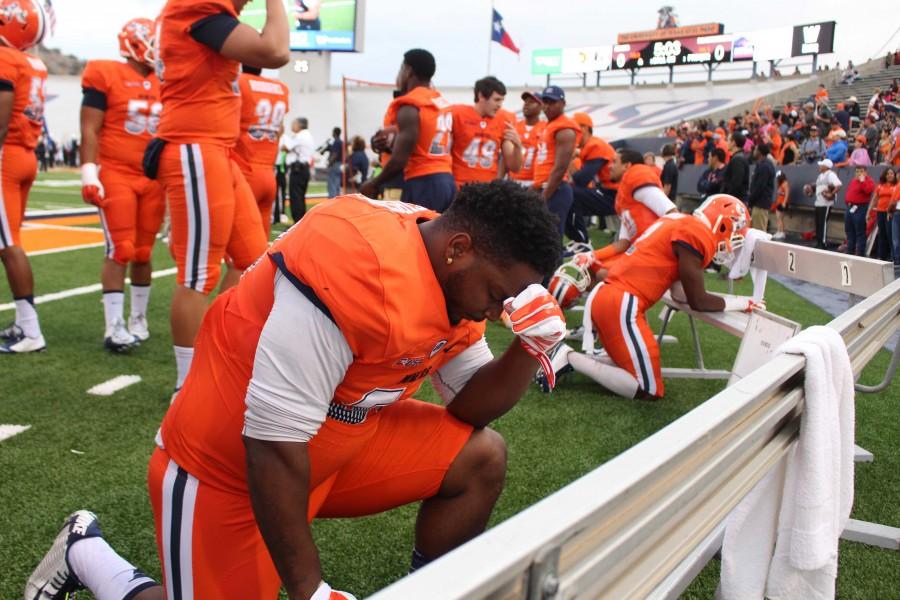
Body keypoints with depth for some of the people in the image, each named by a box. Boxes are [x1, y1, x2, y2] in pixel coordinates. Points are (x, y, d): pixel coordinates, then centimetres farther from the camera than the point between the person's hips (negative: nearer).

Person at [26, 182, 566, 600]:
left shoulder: (457, 276, -5)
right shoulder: (352, 270, -33)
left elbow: (472, 404, 4)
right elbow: (274, 445, -29)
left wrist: (531, 348, -15)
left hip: (342, 440, 8)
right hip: (231, 463, -7)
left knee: (480, 458, -2)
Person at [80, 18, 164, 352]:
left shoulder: (163, 84, 13)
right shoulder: (105, 75, -3)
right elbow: (90, 130, -7)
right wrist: (89, 174, -14)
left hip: (154, 180, 5)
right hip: (115, 176, -5)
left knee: (143, 253, 8)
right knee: (120, 251, -8)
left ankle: (138, 320, 19)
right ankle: (113, 327, -3)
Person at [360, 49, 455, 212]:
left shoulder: (410, 107, -11)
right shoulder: (443, 103, 14)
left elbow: (399, 160, -15)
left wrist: (373, 184, -2)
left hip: (422, 184, -8)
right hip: (447, 180, 8)